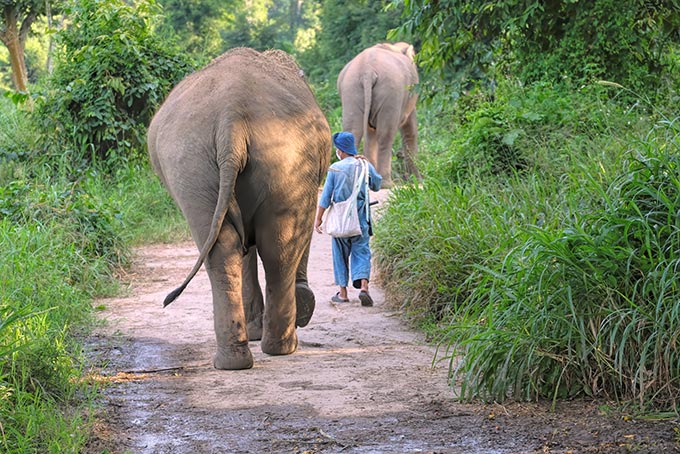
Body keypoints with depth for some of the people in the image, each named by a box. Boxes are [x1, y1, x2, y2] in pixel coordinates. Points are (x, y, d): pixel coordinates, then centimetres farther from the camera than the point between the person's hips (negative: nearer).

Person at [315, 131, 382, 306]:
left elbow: (326, 195, -6)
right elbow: (377, 185, 15)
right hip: (361, 218, 1)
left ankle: (343, 292, 12)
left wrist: (318, 218, 0)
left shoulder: (335, 168, -6)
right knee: (361, 252, 4)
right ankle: (363, 286, -17)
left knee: (340, 253, 10)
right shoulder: (365, 166, -1)